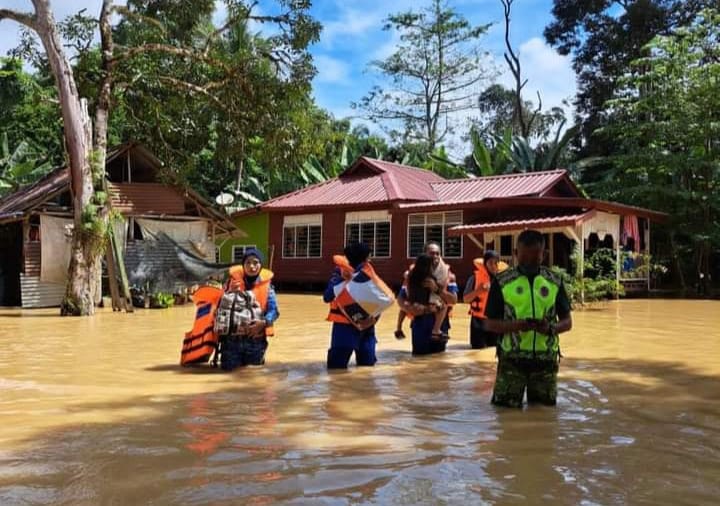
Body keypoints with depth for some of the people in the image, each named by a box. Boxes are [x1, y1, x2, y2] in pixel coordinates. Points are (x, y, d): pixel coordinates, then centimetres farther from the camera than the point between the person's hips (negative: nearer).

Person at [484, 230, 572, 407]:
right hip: (512, 358, -2)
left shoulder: (555, 282, 3)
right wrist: (516, 325, -21)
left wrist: (551, 328, -16)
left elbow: (567, 321, 7)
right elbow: (490, 323, -2)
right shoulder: (502, 282, -3)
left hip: (545, 359, 2)